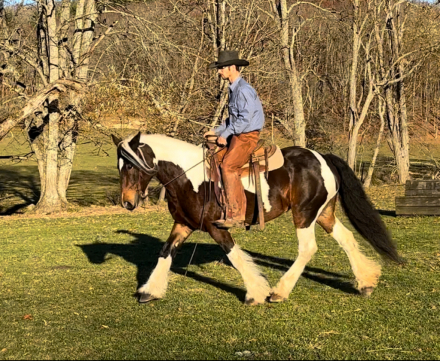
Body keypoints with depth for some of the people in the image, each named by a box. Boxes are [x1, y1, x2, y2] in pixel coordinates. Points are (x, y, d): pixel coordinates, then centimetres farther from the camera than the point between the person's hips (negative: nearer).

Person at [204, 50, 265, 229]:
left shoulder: (244, 90, -15)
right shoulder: (234, 89, 17)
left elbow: (244, 119, -21)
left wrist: (225, 134, -16)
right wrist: (217, 131, 16)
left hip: (247, 136, -10)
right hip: (237, 135, 10)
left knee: (228, 167, -21)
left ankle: (237, 215, -20)